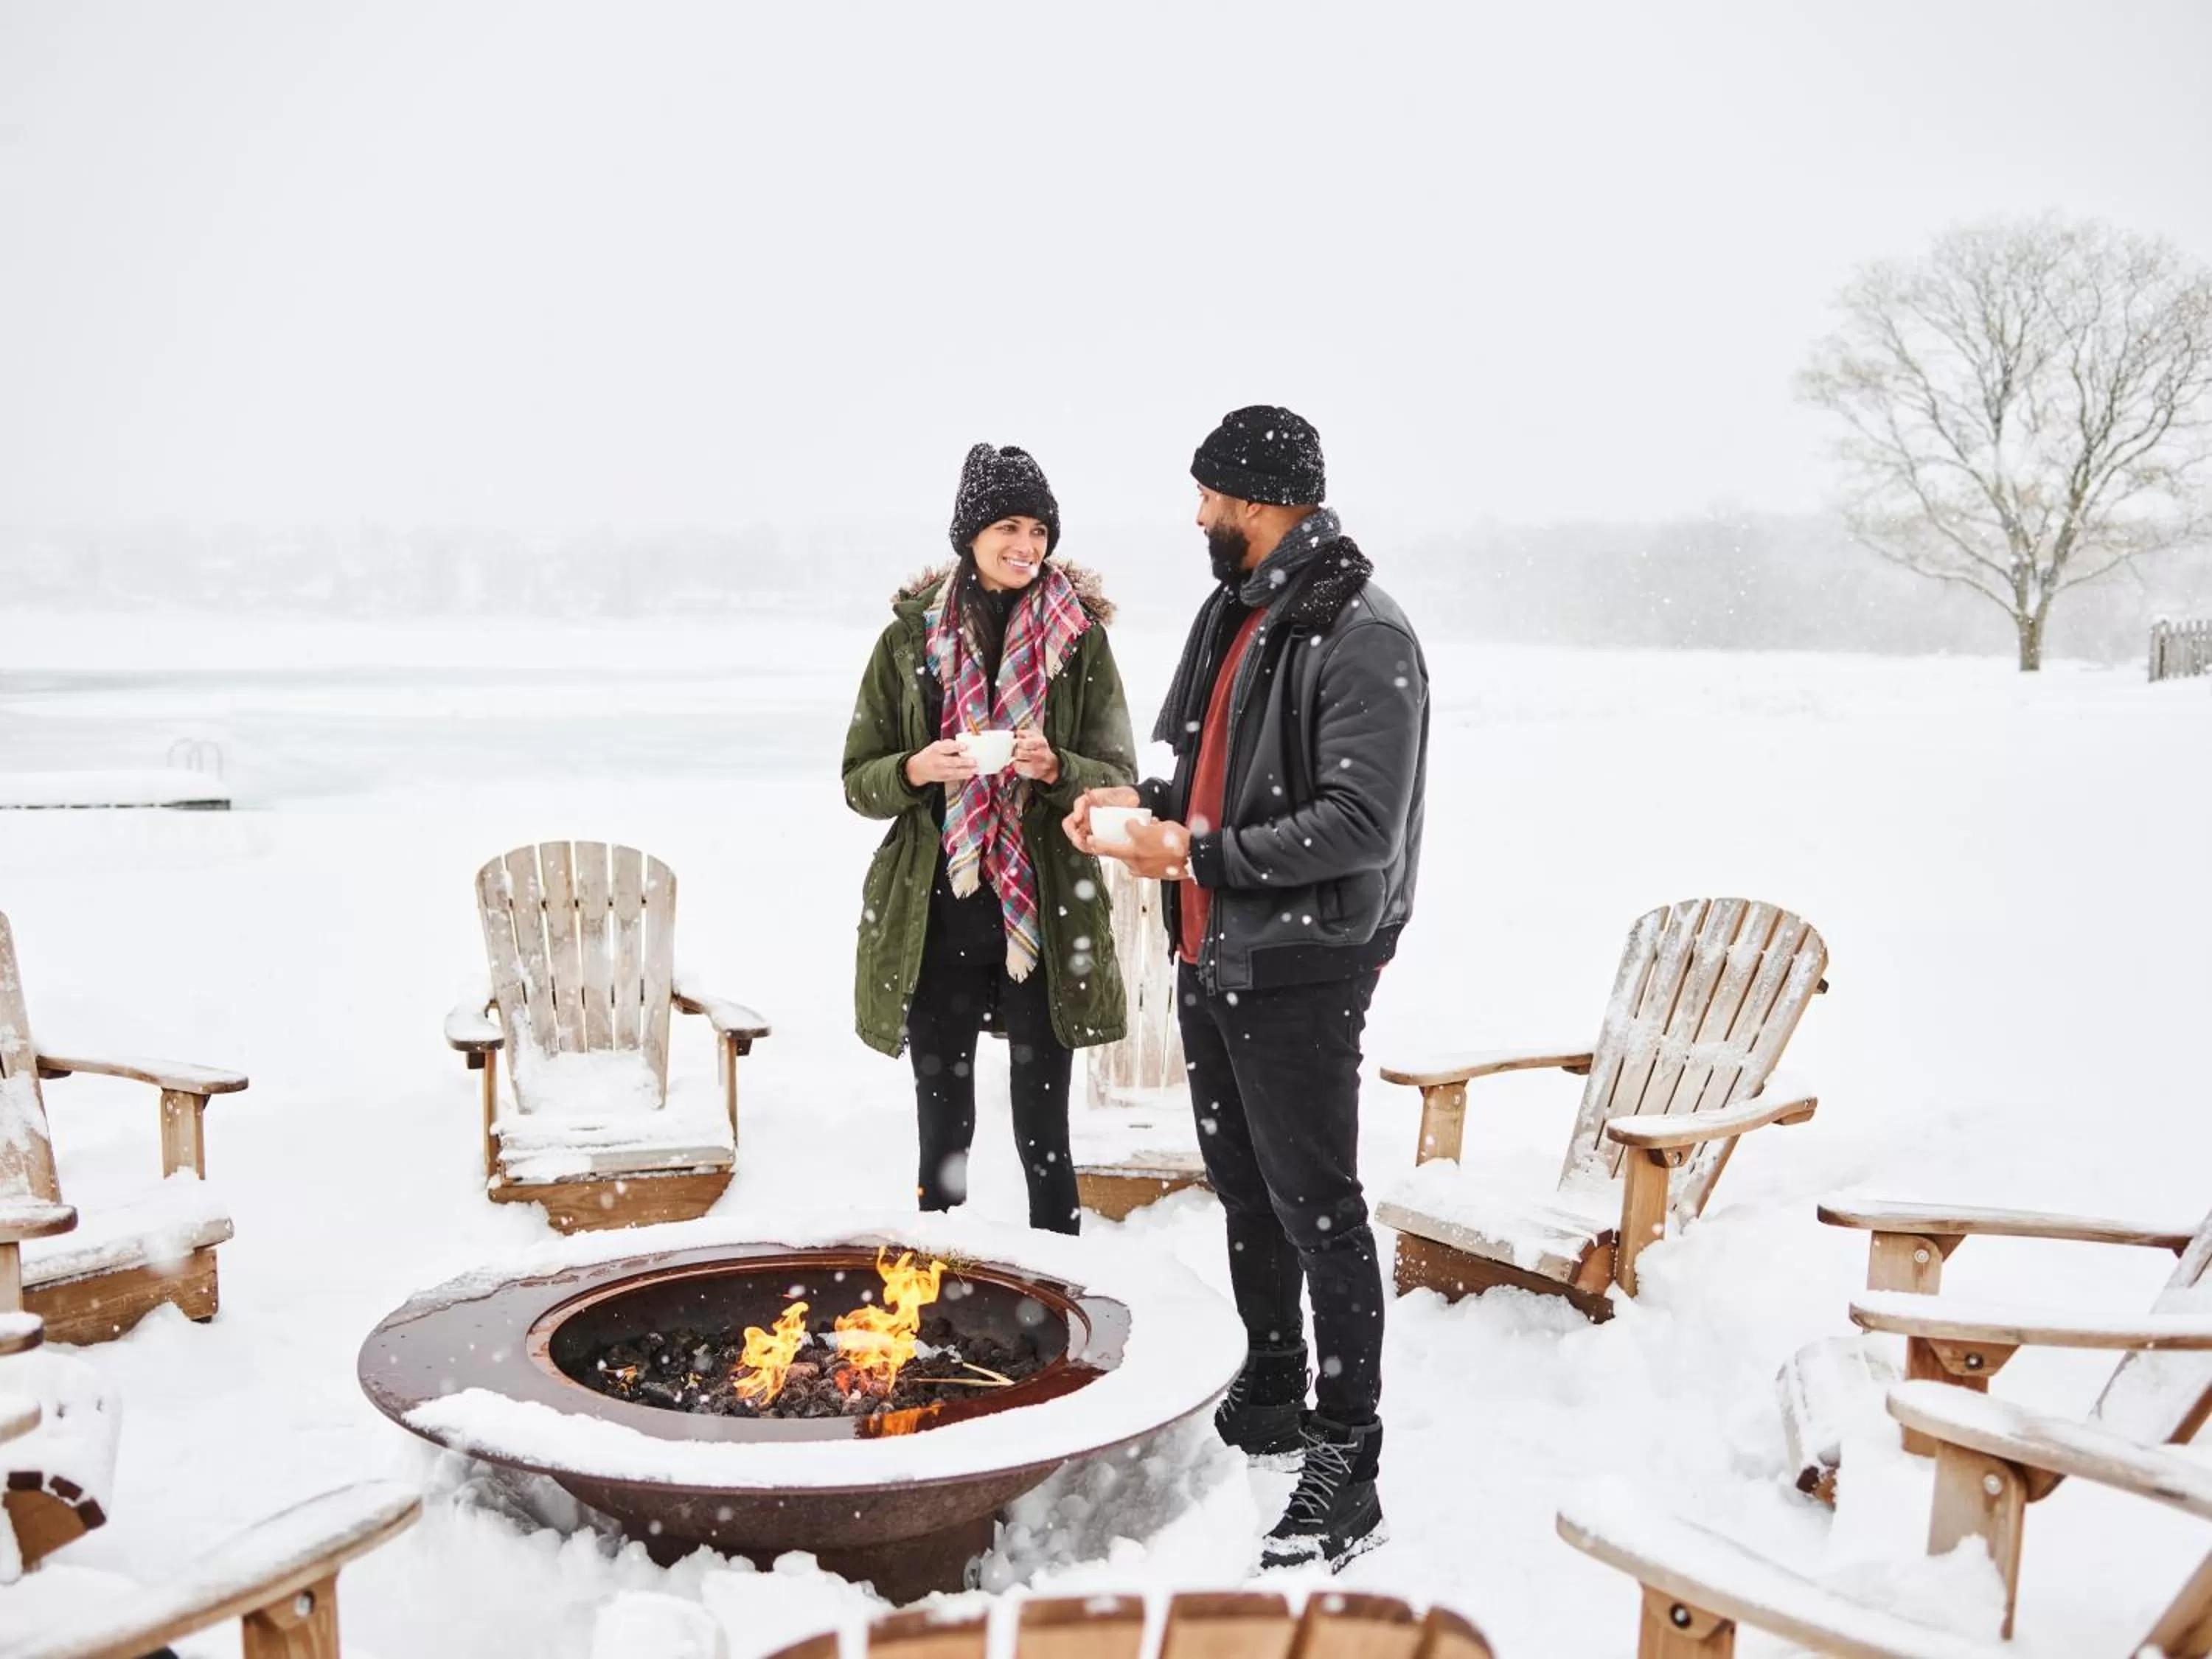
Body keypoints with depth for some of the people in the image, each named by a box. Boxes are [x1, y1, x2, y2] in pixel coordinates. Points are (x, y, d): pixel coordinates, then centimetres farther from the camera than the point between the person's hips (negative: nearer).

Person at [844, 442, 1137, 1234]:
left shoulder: (1080, 635, 0)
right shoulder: (910, 635, 2)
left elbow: (1120, 780, 0)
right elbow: (859, 780, 6)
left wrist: (1054, 769, -20)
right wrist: (917, 770, -16)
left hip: (1045, 919, -1)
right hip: (932, 922, 1)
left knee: (1044, 1134, 6)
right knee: (944, 1131, 12)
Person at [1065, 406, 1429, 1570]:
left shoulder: (1362, 640, -18)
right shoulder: (1233, 613, 11)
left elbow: (1359, 825, -23)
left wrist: (1198, 854, -22)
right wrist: (1145, 805, 2)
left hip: (1299, 972, -9)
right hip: (1209, 960, 9)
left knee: (1317, 1208, -2)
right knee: (1242, 1189, 19)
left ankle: (1347, 1472, 10)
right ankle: (1270, 1400, 37)